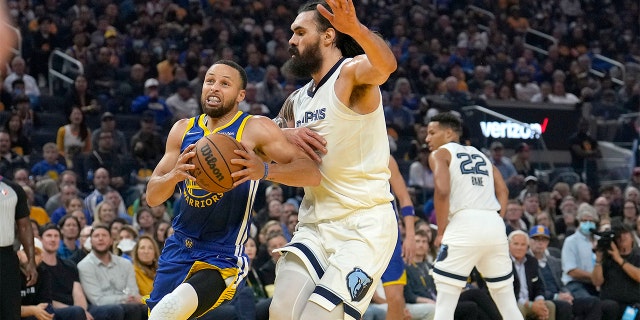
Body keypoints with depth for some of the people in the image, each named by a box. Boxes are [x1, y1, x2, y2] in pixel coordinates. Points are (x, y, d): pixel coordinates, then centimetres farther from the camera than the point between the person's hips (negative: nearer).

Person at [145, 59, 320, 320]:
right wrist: (173, 175, -18)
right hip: (178, 249, 6)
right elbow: (152, 197, 5)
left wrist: (265, 170, -36)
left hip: (222, 259, -6)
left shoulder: (254, 129, -9)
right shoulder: (183, 130, 7)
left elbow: (312, 174, -18)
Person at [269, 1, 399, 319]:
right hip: (315, 226, 7)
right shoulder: (297, 101, 15)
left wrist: (356, 29, -54)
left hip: (365, 226, -7)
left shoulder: (351, 73, -10)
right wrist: (286, 135, -2)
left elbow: (386, 65, -33)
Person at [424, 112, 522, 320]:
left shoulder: (440, 154, 8)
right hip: (494, 224, 6)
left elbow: (442, 191, -8)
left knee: (445, 298, -2)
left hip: (465, 224, -6)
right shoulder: (481, 155, 27)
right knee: (506, 298, 16)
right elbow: (503, 191, 16)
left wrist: (441, 231, -1)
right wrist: (495, 221, 16)